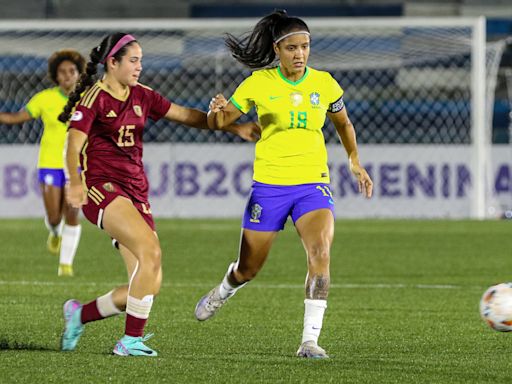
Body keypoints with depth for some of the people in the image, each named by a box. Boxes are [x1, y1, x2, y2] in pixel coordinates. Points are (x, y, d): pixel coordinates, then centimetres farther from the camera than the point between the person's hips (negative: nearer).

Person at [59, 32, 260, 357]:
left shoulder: (141, 96, 15)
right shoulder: (94, 98, -6)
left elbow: (186, 115, 20)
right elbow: (73, 147, -16)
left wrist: (234, 127, 12)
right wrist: (75, 182, -34)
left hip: (136, 193, 7)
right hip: (102, 188, -7)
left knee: (150, 287, -3)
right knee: (151, 250, -28)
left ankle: (80, 315, 19)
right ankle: (132, 340, -22)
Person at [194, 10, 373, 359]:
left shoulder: (324, 83, 1)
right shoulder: (259, 83, -4)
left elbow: (343, 124, 21)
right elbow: (218, 123, 2)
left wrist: (355, 161, 15)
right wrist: (217, 110, -20)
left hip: (313, 184, 1)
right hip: (269, 185, -1)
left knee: (321, 252, -25)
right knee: (248, 269, 10)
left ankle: (310, 340, -23)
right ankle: (224, 291, 48)